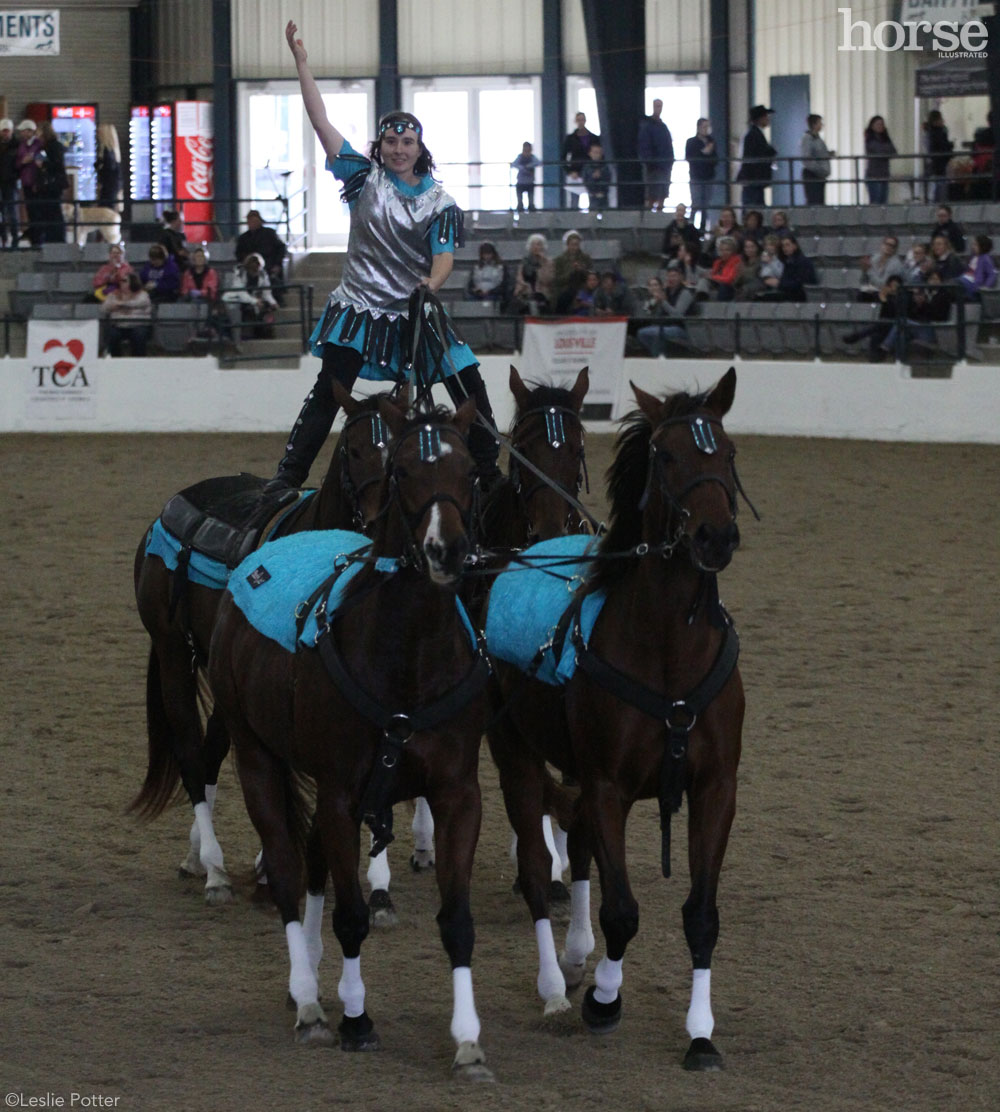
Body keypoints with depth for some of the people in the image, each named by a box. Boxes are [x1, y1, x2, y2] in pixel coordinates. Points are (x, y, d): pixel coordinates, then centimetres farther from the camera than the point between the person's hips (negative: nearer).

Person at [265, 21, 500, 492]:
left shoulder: (438, 201, 2)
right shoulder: (364, 178, 0)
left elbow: (444, 254, -5)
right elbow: (320, 121, -4)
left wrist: (432, 284, -28)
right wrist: (301, 61, -10)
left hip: (416, 311, 2)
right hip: (360, 308, -2)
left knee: (469, 386, 0)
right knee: (329, 390, -11)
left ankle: (490, 475, 14)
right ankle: (288, 474, -11)